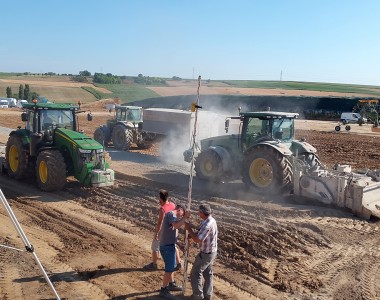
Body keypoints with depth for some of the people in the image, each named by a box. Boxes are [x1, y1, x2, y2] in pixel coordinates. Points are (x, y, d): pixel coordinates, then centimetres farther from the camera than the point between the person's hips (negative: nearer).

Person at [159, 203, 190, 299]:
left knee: (172, 266, 23)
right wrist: (185, 217, -24)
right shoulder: (171, 214, -15)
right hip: (167, 246, -11)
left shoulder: (172, 215, 16)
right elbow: (176, 225, -32)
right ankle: (164, 290, 6)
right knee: (169, 269, -3)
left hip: (169, 245, 11)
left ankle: (171, 284, 38)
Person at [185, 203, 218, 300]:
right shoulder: (210, 220, 1)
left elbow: (197, 240, -28)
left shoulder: (207, 225, -31)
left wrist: (189, 229, -17)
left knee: (195, 273, 5)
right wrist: (190, 235, -2)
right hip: (211, 251, 10)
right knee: (207, 273, 20)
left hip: (206, 253, -9)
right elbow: (200, 232, 11)